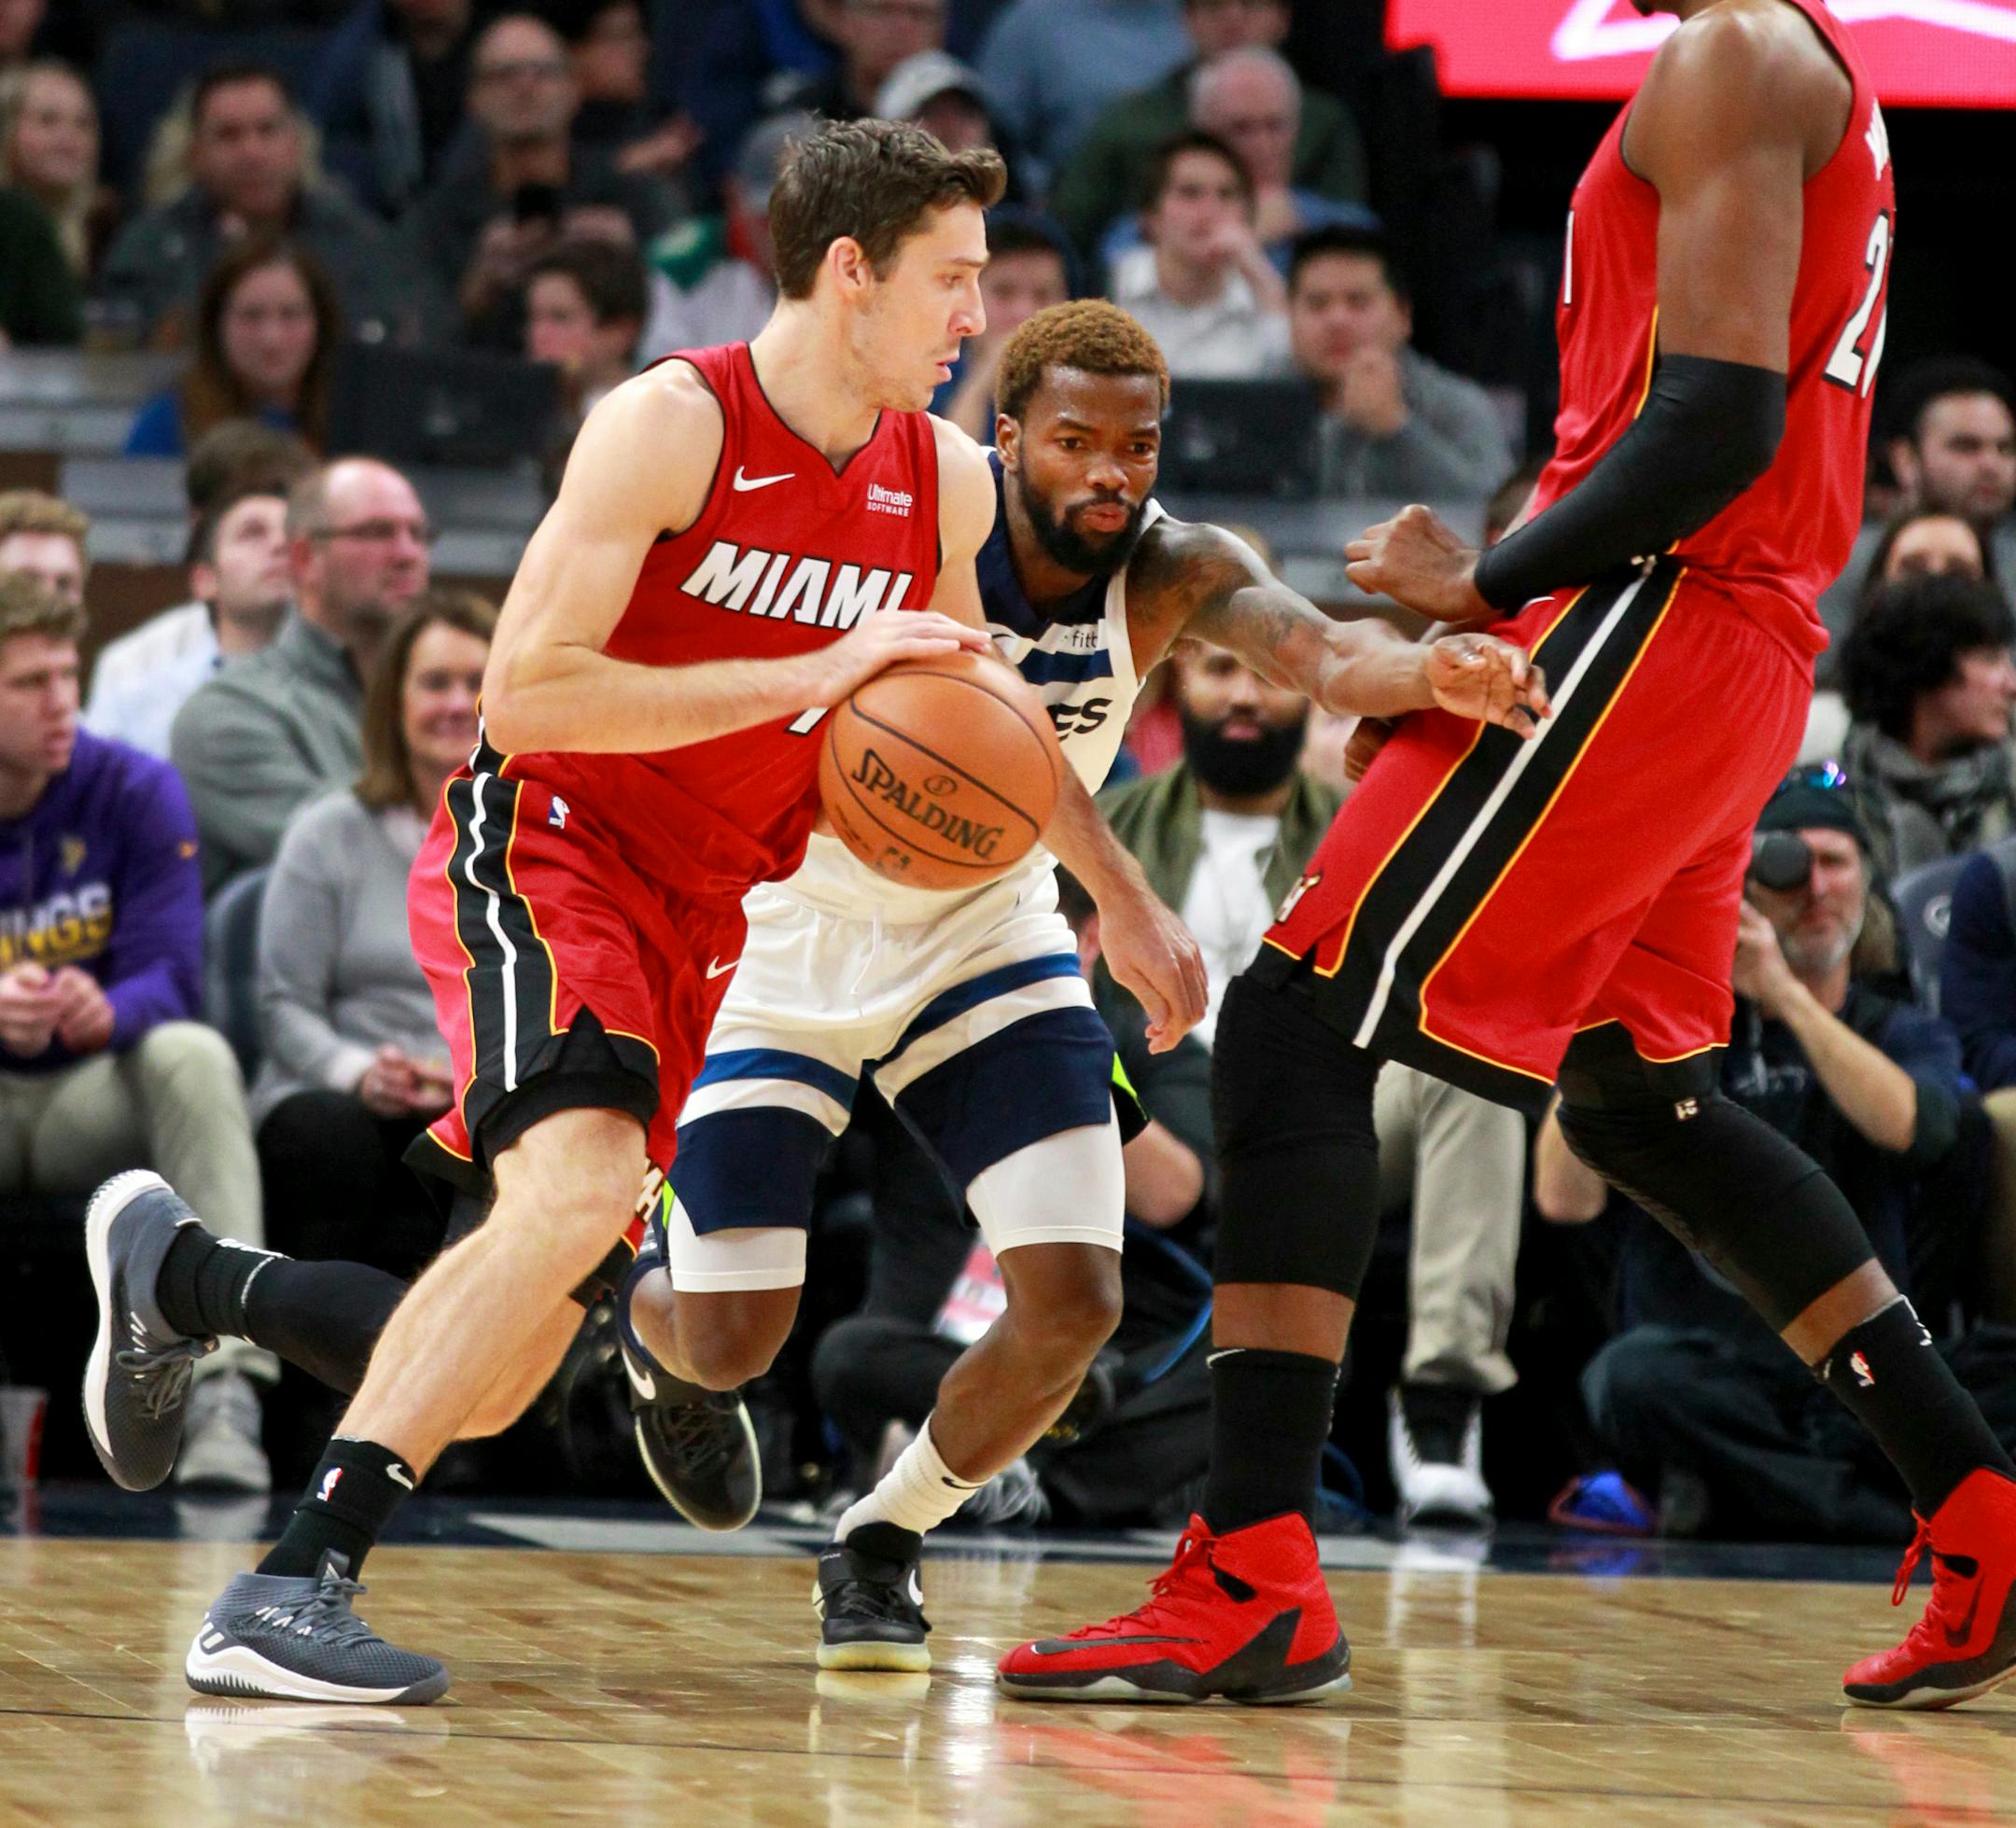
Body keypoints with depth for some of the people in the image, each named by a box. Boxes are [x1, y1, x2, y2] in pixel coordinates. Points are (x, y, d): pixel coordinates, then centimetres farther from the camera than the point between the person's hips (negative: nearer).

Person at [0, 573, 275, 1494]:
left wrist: (106, 1012, -37)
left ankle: (223, 1392, -40)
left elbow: (172, 976, -13)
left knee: (193, 1053, -32)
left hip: (96, 1100, 1)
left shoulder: (135, 793, -4)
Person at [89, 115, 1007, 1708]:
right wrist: (816, 676, -24)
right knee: (580, 1186, -35)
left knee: (487, 1386, 4)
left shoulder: (946, 484, 6)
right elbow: (524, 691, -21)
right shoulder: (673, 426, -15)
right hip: (540, 845, -7)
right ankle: (294, 1587, -35)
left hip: (693, 918, 7)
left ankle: (173, 1272, 32)